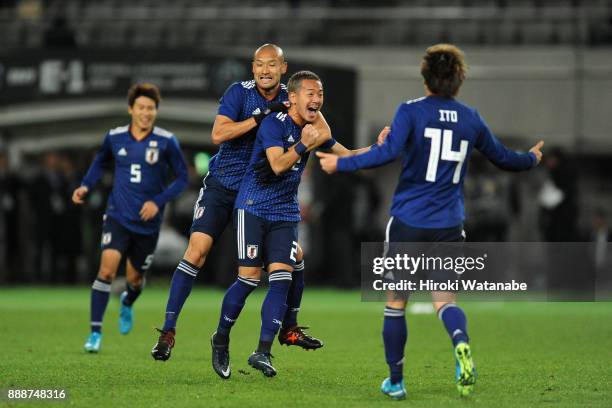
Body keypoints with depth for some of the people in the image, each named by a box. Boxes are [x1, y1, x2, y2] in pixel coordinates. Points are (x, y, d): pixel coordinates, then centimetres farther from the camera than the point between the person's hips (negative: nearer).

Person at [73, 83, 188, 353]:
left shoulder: (166, 142, -7)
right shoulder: (114, 138, -1)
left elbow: (182, 178, -1)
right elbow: (100, 161, 19)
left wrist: (159, 201, -14)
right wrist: (86, 185, 3)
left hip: (148, 222, 0)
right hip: (118, 217, 0)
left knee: (135, 279, 12)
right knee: (107, 269, -19)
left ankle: (127, 304, 50)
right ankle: (95, 332, -13)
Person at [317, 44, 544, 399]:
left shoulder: (411, 111, -5)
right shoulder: (471, 119, 7)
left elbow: (389, 153, -19)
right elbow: (502, 157, 20)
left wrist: (340, 164, -12)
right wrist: (532, 159, 41)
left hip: (408, 222, -2)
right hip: (449, 225, 2)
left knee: (396, 303, 12)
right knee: (446, 301, 4)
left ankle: (395, 381, 18)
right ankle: (461, 345, -30)